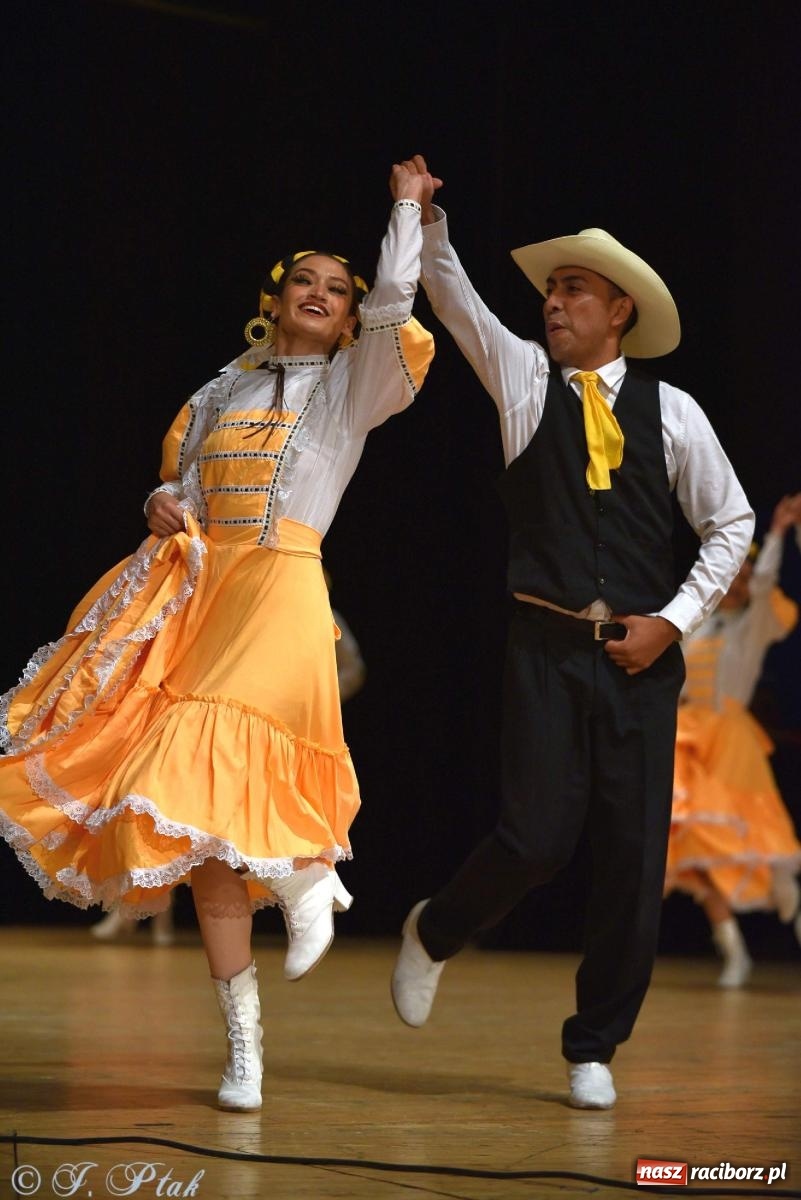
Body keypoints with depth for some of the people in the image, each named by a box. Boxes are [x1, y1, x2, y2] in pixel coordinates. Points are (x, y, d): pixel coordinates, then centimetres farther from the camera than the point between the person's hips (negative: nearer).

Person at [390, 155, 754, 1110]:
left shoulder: (671, 412, 7)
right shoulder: (523, 377, 8)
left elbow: (730, 523, 11)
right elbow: (453, 298, 0)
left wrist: (674, 619, 2)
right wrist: (424, 217, -15)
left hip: (642, 654, 1)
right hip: (548, 647, -1)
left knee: (633, 853, 0)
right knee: (538, 833, -11)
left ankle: (594, 1048, 14)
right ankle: (434, 934, 21)